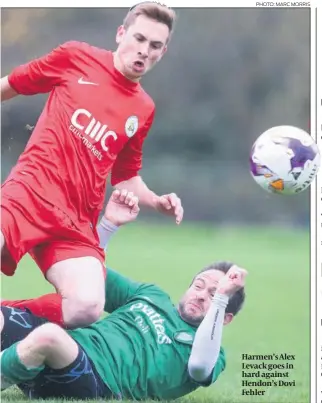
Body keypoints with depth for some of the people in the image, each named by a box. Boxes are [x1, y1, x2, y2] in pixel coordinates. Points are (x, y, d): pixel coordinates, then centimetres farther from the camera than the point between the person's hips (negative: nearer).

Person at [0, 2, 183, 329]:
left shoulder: (143, 111, 15)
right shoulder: (75, 58, 6)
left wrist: (157, 202, 7)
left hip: (78, 221, 4)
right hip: (30, 191, -4)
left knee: (86, 308, -22)